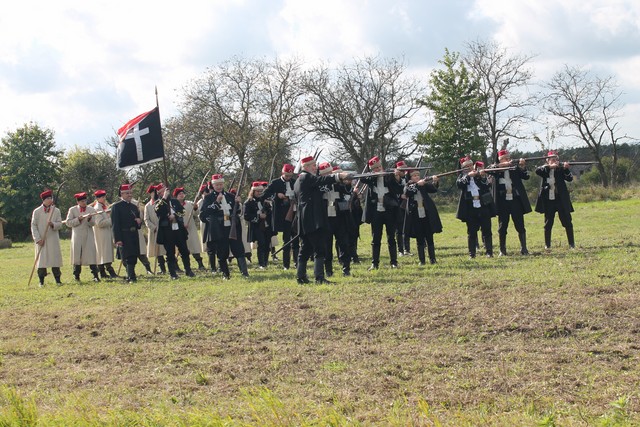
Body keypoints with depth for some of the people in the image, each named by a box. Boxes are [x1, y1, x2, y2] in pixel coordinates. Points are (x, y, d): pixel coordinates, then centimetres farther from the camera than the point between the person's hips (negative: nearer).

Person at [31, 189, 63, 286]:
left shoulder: (56, 211, 6)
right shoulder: (37, 211, 1)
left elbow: (60, 223, 5)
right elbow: (33, 226, 0)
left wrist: (53, 224, -18)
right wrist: (37, 239, -8)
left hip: (53, 240, 2)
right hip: (41, 240, -2)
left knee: (55, 258, 1)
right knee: (41, 259, -1)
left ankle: (58, 280, 7)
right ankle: (41, 281, 5)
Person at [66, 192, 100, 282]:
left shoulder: (91, 209, 8)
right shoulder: (72, 210, 5)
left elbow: (93, 223, 2)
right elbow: (68, 223, -1)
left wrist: (89, 219, -19)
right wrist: (78, 219, -13)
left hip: (88, 236, 0)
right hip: (77, 236, 0)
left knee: (91, 255, -8)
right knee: (77, 255, 3)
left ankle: (95, 275, -8)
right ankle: (76, 276, 13)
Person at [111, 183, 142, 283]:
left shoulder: (134, 207, 18)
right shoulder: (116, 206, -3)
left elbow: (138, 222, 25)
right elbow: (115, 224, -9)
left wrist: (139, 222, -2)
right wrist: (118, 239, -17)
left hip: (134, 236, 6)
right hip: (123, 237, -6)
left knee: (133, 258, 7)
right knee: (127, 258, -7)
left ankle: (130, 277, 16)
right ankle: (131, 278, -7)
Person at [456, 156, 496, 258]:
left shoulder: (481, 175, 8)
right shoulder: (462, 176, 9)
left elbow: (488, 186, -3)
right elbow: (459, 184, -11)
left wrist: (483, 177, -18)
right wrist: (468, 176, -22)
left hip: (483, 207, 0)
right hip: (470, 209, 0)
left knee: (486, 231, 1)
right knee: (471, 232, 3)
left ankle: (489, 252, 5)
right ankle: (472, 253, 8)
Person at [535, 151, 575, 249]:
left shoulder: (560, 169, 1)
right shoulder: (544, 169, 3)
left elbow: (569, 179, -9)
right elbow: (537, 171, -18)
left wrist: (566, 169, -26)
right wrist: (549, 167, -29)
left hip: (561, 200, -1)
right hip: (548, 200, 1)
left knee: (567, 222, 1)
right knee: (548, 223, 6)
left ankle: (572, 244, 8)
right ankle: (547, 245, 13)